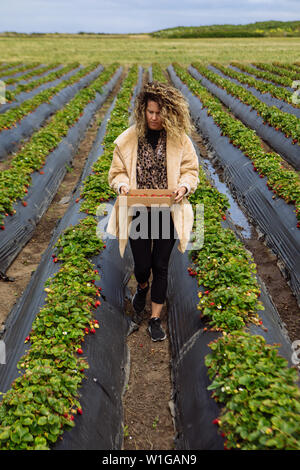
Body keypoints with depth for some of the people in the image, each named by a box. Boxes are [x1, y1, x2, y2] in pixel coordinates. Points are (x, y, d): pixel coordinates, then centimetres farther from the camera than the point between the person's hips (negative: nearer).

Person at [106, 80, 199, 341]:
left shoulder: (180, 139, -4)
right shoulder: (128, 138, -2)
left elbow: (191, 170, 3)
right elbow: (117, 171, 5)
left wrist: (184, 186, -18)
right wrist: (123, 185, -16)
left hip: (168, 212, 0)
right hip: (138, 212, 1)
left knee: (160, 266, 6)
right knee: (142, 264, 6)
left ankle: (155, 319, 21)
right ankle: (143, 286, 46)